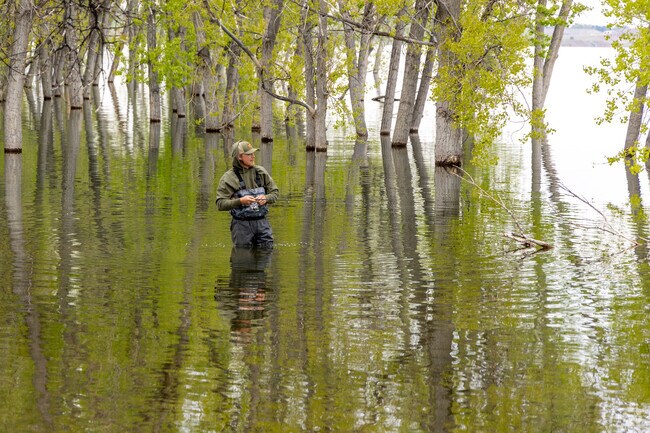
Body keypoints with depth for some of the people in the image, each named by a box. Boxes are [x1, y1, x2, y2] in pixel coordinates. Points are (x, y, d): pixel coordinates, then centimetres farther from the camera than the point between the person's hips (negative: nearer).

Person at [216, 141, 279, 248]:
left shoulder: (261, 172, 7)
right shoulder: (228, 178, -5)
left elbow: (275, 192, 12)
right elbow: (220, 204, -11)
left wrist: (266, 198, -10)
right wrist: (240, 201, -24)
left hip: (261, 223, 3)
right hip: (241, 225, -3)